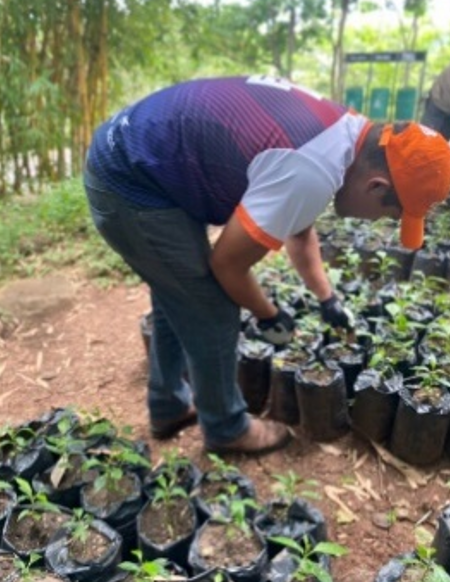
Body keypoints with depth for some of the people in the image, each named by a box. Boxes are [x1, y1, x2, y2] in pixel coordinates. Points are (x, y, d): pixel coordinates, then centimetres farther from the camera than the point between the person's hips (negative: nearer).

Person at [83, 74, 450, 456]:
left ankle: (169, 408, 41)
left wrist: (327, 299, 26)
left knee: (178, 299, 21)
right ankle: (227, 429, 24)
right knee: (212, 315, 0)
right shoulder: (311, 174, -28)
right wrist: (269, 316, 1)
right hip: (130, 183, -10)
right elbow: (227, 263, -17)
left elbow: (299, 228, 19)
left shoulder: (340, 130, 4)